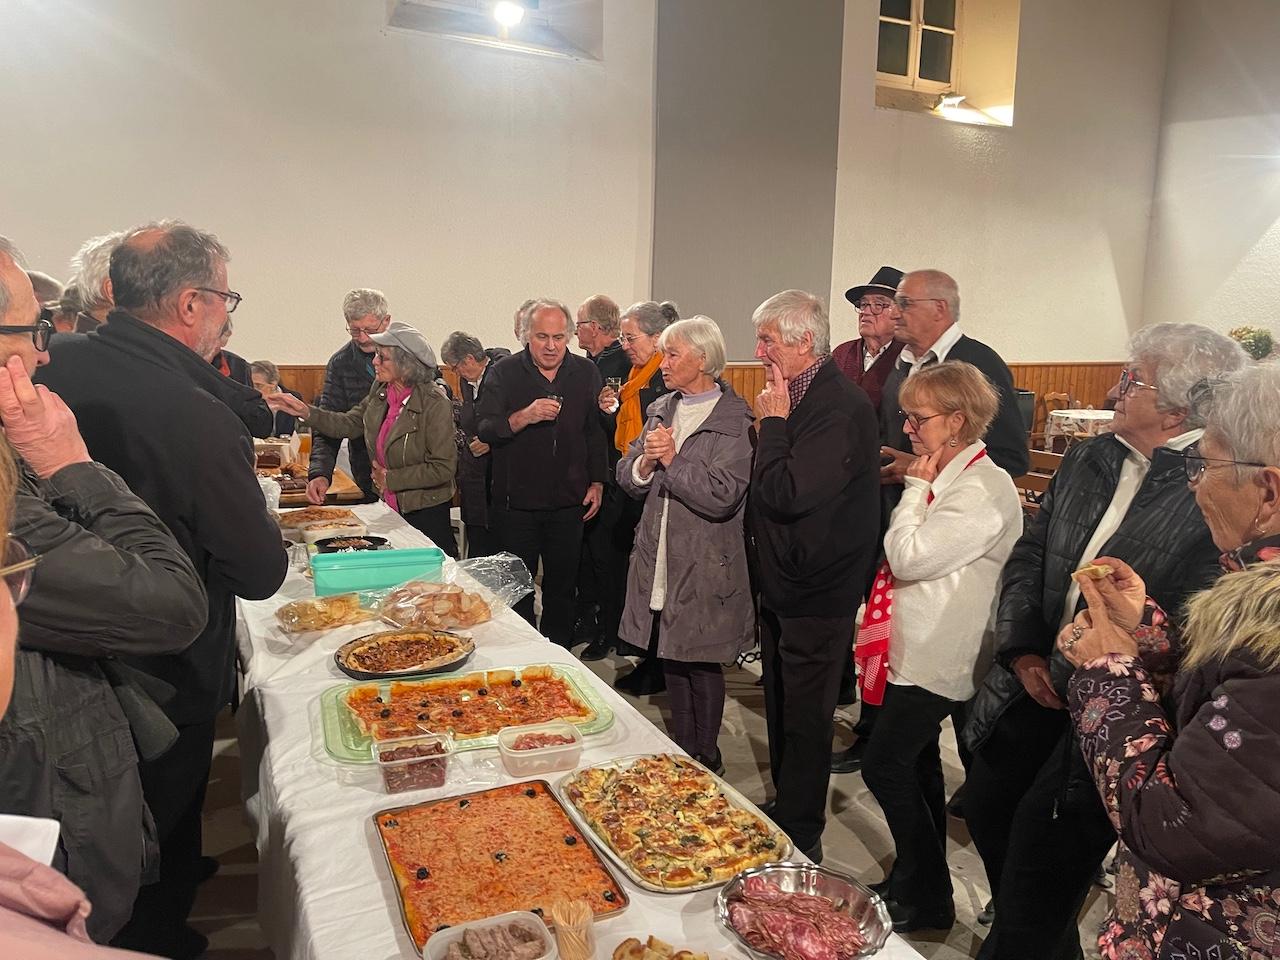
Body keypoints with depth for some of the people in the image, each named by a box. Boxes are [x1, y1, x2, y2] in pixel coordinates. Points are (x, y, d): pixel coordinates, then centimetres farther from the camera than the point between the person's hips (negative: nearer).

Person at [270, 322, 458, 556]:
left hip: (426, 512, -6)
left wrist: (391, 479, -15)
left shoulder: (435, 404, -20)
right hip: (388, 507, 7)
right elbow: (349, 424, 10)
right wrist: (305, 412, -3)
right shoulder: (380, 390, 1)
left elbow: (444, 468, -20)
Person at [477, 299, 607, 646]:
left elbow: (596, 432, 10)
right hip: (516, 499, -2)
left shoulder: (586, 373, 3)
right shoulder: (504, 373, -4)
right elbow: (485, 430, -11)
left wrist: (597, 483, 7)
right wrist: (524, 417, -28)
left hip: (568, 500, 2)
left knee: (562, 585, 12)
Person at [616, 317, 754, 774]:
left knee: (701, 665, 6)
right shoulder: (661, 409, 11)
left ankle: (706, 759, 26)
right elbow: (627, 479, 9)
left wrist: (672, 459, -16)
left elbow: (722, 496, -21)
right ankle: (681, 752, 32)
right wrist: (646, 461, -12)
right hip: (659, 562, 6)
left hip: (704, 570, -6)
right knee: (670, 661, 15)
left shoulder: (734, 421, -11)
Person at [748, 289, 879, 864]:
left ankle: (801, 841, 22)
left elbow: (784, 494, -28)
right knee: (781, 708, 21)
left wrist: (773, 421, -19)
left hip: (816, 595, -9)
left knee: (804, 718, 5)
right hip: (782, 585, 9)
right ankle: (784, 812, 39)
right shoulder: (798, 396, 8)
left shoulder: (842, 408, -21)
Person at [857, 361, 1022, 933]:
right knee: (917, 762, 19)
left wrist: (916, 489, -15)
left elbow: (907, 558, -23)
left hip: (936, 658, -10)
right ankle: (918, 880, 36)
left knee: (885, 766, -3)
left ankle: (926, 897, 14)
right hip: (920, 648, 10)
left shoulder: (981, 490, -21)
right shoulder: (950, 477, 9)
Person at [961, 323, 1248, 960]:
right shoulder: (1089, 459, 4)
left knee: (1043, 845, 3)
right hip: (1041, 685, 8)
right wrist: (1023, 650, -2)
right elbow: (1030, 555, 8)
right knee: (986, 811, 19)